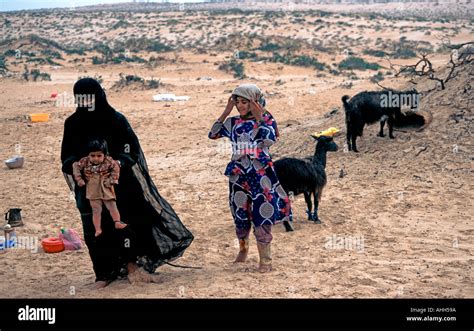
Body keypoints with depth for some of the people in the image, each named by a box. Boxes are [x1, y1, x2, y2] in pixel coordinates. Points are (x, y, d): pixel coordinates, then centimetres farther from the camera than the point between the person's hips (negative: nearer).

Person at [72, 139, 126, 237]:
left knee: (112, 206, -1)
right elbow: (76, 167, 0)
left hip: (106, 189, 0)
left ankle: (117, 222, 3)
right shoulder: (85, 162, -9)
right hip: (93, 191, 0)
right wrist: (79, 180, -5)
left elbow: (116, 168, -4)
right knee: (96, 210, -1)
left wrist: (111, 180, -11)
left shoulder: (108, 161, -13)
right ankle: (98, 229, -1)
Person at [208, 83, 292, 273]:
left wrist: (259, 117, -20)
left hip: (260, 176, -4)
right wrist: (227, 111, -2)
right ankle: (243, 249, 39)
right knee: (240, 216, 13)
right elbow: (213, 134, 2)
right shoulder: (234, 122, 6)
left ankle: (265, 260, 5)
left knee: (262, 217, -5)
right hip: (238, 175, 4)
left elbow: (269, 140, -22)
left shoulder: (266, 120, -5)